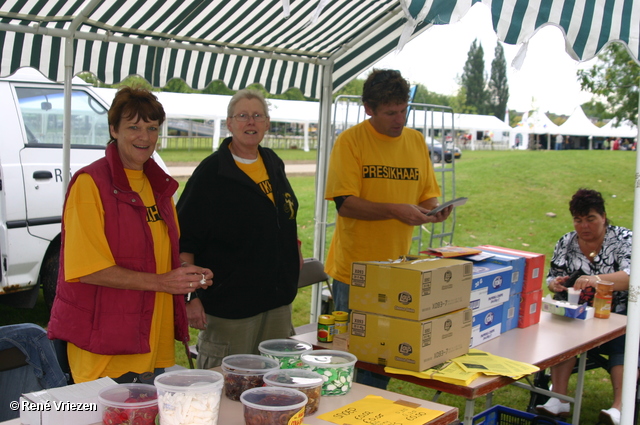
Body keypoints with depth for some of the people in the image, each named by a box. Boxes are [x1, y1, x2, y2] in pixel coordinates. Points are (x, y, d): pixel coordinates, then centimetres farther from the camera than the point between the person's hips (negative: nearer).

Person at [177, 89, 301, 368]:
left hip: (277, 299, 7)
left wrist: (293, 250, 18)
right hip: (228, 303, -6)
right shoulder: (211, 172, -10)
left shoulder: (273, 164, 10)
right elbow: (185, 240, -12)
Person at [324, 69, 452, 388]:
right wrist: (395, 210, -24)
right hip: (354, 269, -4)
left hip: (399, 271, 5)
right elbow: (345, 204, -15)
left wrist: (433, 209, -9)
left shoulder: (416, 141, 8)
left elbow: (427, 194, 14)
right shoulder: (351, 140, -8)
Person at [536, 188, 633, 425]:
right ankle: (560, 400, -34)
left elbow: (630, 275, -21)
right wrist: (555, 283, -12)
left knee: (624, 342, -34)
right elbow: (554, 277, 15)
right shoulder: (566, 243, 8)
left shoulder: (623, 239, -4)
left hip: (618, 317, -2)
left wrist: (597, 279, -41)